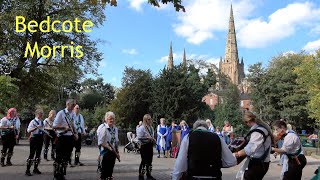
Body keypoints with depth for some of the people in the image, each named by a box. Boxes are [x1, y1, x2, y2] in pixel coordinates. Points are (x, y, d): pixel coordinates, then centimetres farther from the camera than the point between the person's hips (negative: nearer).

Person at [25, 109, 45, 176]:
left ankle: (35, 168, 22)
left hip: (40, 138, 7)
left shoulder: (42, 122, 11)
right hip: (34, 138, -7)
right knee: (32, 154, -6)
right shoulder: (33, 121, -8)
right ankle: (27, 170, 0)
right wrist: (36, 127, -26)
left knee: (38, 153, 11)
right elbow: (28, 131, -17)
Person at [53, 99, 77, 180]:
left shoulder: (73, 114, 9)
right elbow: (54, 126, -12)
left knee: (67, 157, 13)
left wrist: (75, 133, 6)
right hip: (62, 137, -6)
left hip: (70, 137, 6)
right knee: (59, 157, 1)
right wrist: (65, 127, -23)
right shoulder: (61, 113, -10)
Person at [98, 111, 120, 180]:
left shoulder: (115, 129, 8)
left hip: (113, 152, 7)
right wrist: (109, 148, -25)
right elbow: (100, 143, -19)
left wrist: (117, 151, 12)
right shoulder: (103, 128, -14)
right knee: (105, 169, -1)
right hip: (106, 152, -6)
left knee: (110, 169, 13)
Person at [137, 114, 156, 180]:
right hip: (144, 146, -7)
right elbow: (139, 138, -19)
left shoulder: (151, 127, 11)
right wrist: (148, 138, -22)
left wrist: (153, 140, 3)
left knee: (149, 161, 14)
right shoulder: (141, 128, -12)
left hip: (150, 146, 8)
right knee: (144, 161, -5)